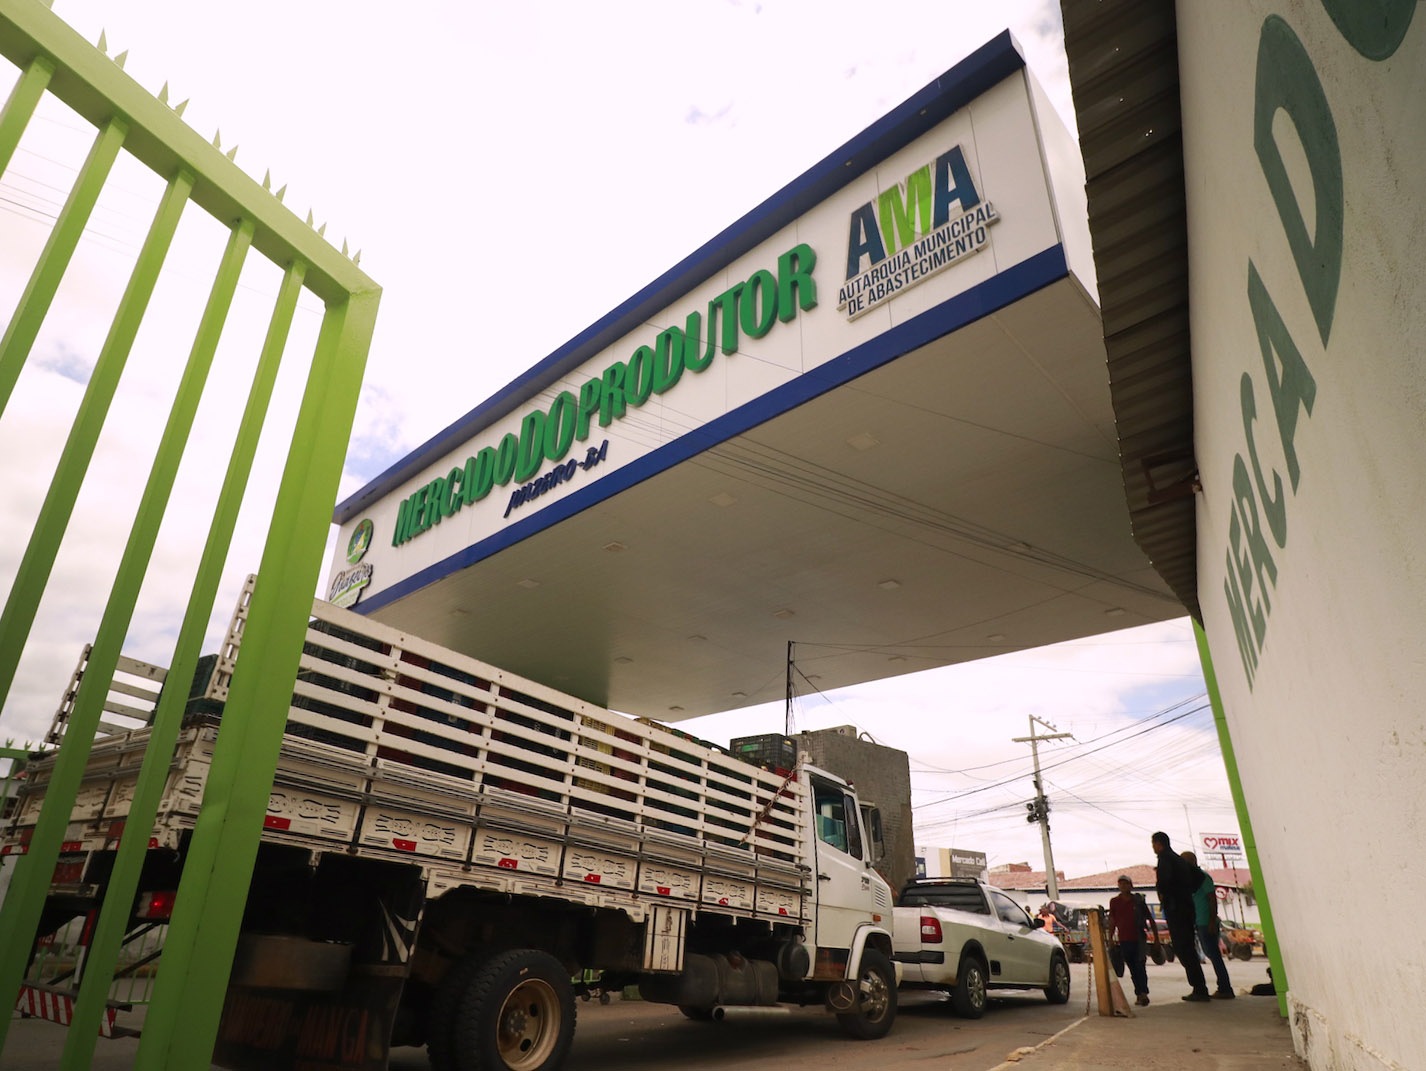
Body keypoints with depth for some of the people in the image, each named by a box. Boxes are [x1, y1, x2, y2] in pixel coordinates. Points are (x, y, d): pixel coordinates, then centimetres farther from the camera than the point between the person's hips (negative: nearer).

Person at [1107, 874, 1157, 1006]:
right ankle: (1139, 994, 14)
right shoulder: (1114, 902, 5)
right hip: (1124, 940, 2)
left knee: (1139, 965, -14)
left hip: (1138, 938, -2)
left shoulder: (1139, 900, 1)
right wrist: (1110, 940, 7)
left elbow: (1150, 919, 6)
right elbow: (1112, 922, 10)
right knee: (1132, 968, 6)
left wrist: (1156, 938, 4)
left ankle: (1143, 993, -15)